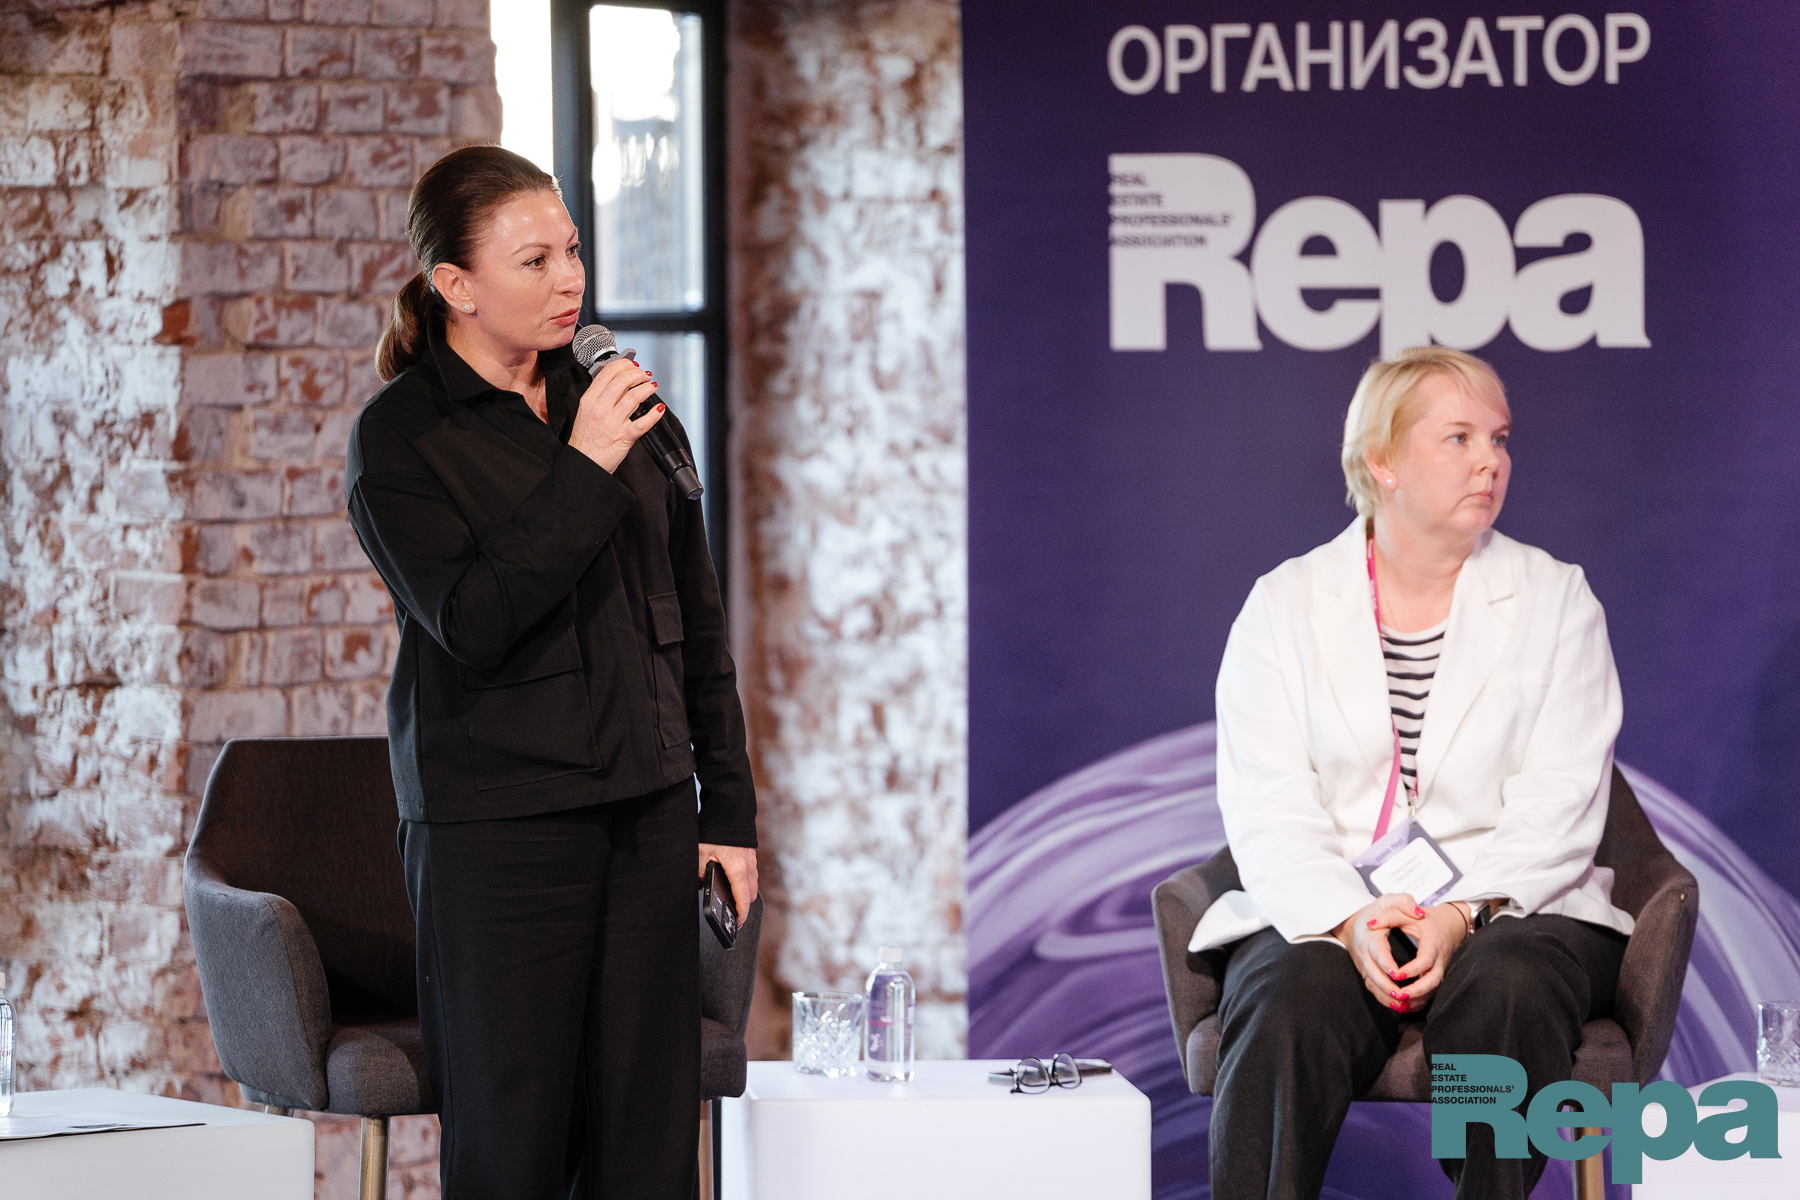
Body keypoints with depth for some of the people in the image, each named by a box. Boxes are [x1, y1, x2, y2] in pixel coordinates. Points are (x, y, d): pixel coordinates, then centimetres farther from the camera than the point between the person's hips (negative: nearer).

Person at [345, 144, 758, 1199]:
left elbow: (698, 620, 16)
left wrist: (729, 807, 12)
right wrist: (586, 471, -18)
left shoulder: (618, 401, 11)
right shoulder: (400, 437, -4)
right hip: (497, 823, -5)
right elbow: (471, 622, -16)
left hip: (647, 810, 5)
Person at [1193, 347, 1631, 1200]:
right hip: (1323, 914, 0)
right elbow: (1267, 809, -2)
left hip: (1509, 913, 0)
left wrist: (1463, 914, -19)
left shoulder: (1556, 600, 10)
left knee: (1505, 993, -35)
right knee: (1292, 1007, -33)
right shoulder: (1284, 606, 10)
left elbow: (1558, 809, -2)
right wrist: (1351, 921, -21)